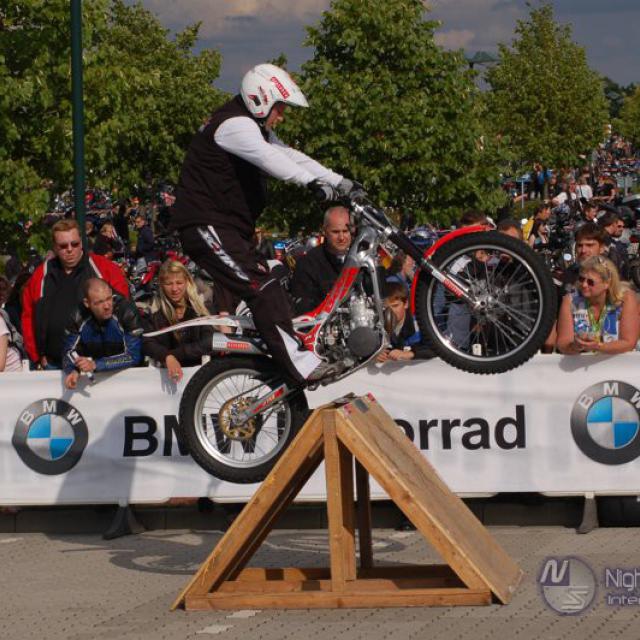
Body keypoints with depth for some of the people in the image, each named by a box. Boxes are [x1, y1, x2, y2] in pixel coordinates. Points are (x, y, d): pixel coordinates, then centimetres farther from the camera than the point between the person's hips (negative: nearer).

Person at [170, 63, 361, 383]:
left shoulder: (255, 129, 19)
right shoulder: (234, 125, -17)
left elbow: (289, 155, 16)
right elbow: (268, 157, -34)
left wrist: (339, 182, 7)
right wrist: (311, 181, -48)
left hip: (231, 226, 12)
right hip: (207, 227, -12)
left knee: (265, 290, 13)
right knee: (263, 288, -21)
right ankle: (296, 360, -29)